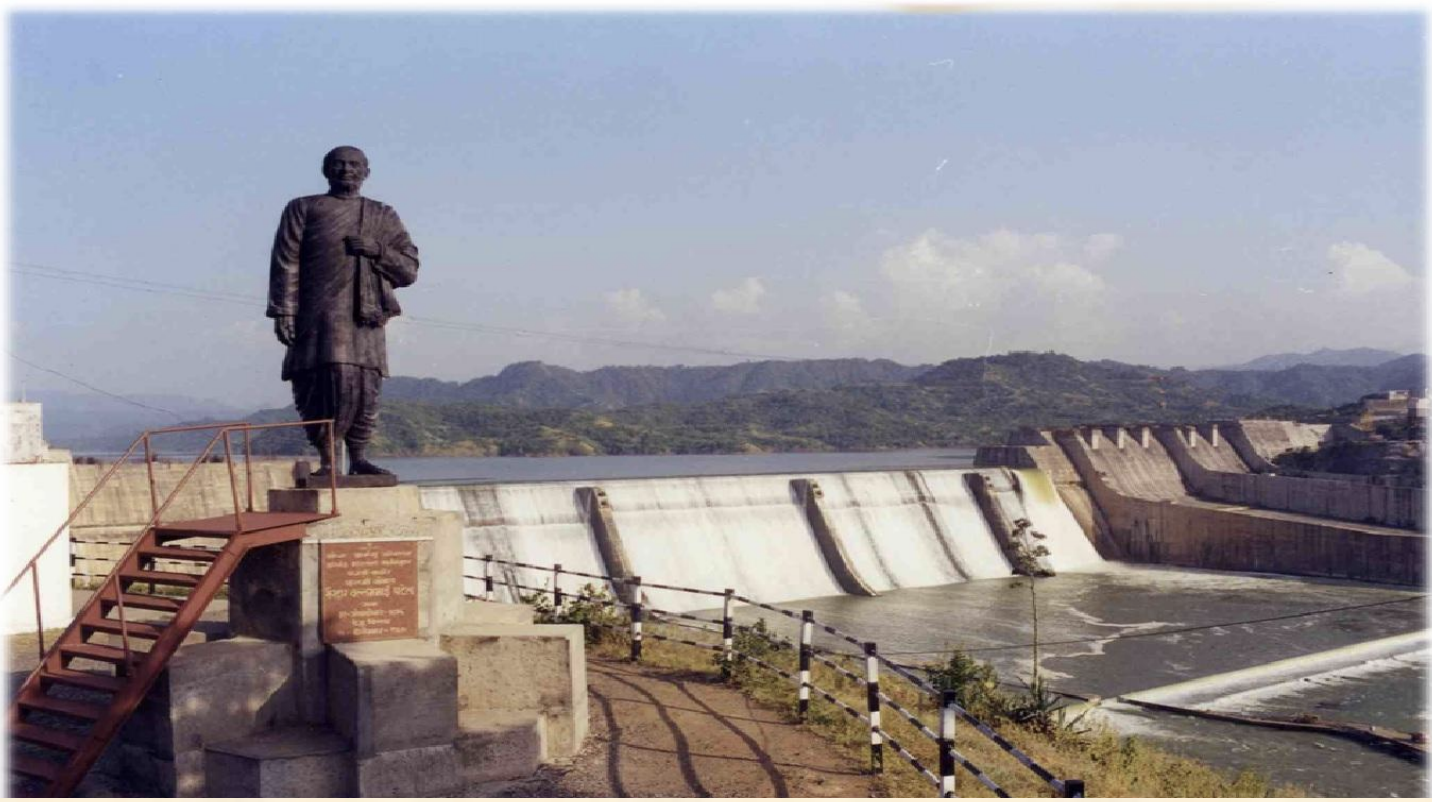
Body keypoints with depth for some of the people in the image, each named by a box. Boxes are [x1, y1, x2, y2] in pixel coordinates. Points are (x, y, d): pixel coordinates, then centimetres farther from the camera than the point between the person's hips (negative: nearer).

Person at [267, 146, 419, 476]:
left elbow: (409, 270, 15)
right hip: (319, 316, -3)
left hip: (366, 317, 3)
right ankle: (326, 461, -2)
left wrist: (377, 250, -3)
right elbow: (285, 263, 4)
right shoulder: (303, 209, 13)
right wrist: (282, 311, -7)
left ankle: (358, 459, 8)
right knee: (331, 381, -13)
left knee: (366, 386, -3)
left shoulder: (383, 217, 19)